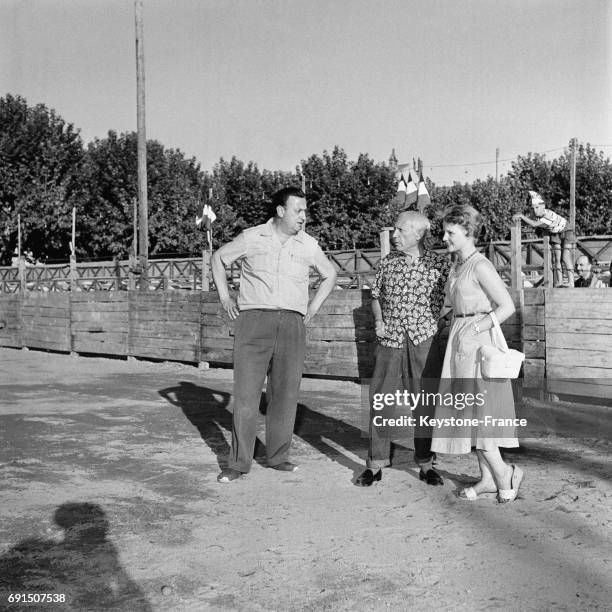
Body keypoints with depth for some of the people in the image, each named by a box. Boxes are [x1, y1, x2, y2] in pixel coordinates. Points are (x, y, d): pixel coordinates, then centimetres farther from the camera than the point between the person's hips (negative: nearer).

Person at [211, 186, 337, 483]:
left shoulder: (309, 245, 8)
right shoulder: (251, 238, 3)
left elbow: (330, 274, 24)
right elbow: (218, 258, 17)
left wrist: (313, 307, 15)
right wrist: (224, 295, 9)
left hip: (292, 324, 2)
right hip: (254, 321, -2)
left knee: (285, 394, 5)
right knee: (245, 392, -4)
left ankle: (278, 456, 18)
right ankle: (238, 462, 3)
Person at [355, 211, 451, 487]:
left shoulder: (440, 263, -1)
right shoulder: (388, 261, 8)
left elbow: (448, 299, 2)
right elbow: (376, 295, 17)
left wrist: (432, 325, -9)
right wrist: (378, 321, 2)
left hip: (424, 341, -2)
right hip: (390, 340, 3)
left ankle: (426, 463, 19)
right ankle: (376, 464, 12)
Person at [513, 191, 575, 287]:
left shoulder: (549, 216, -38)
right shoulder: (539, 214, -15)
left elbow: (534, 224, -45)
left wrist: (521, 216, -43)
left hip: (566, 232, -7)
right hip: (555, 234, 7)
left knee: (566, 257, -18)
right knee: (556, 258, -4)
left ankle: (571, 282, -17)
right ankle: (559, 282, -5)